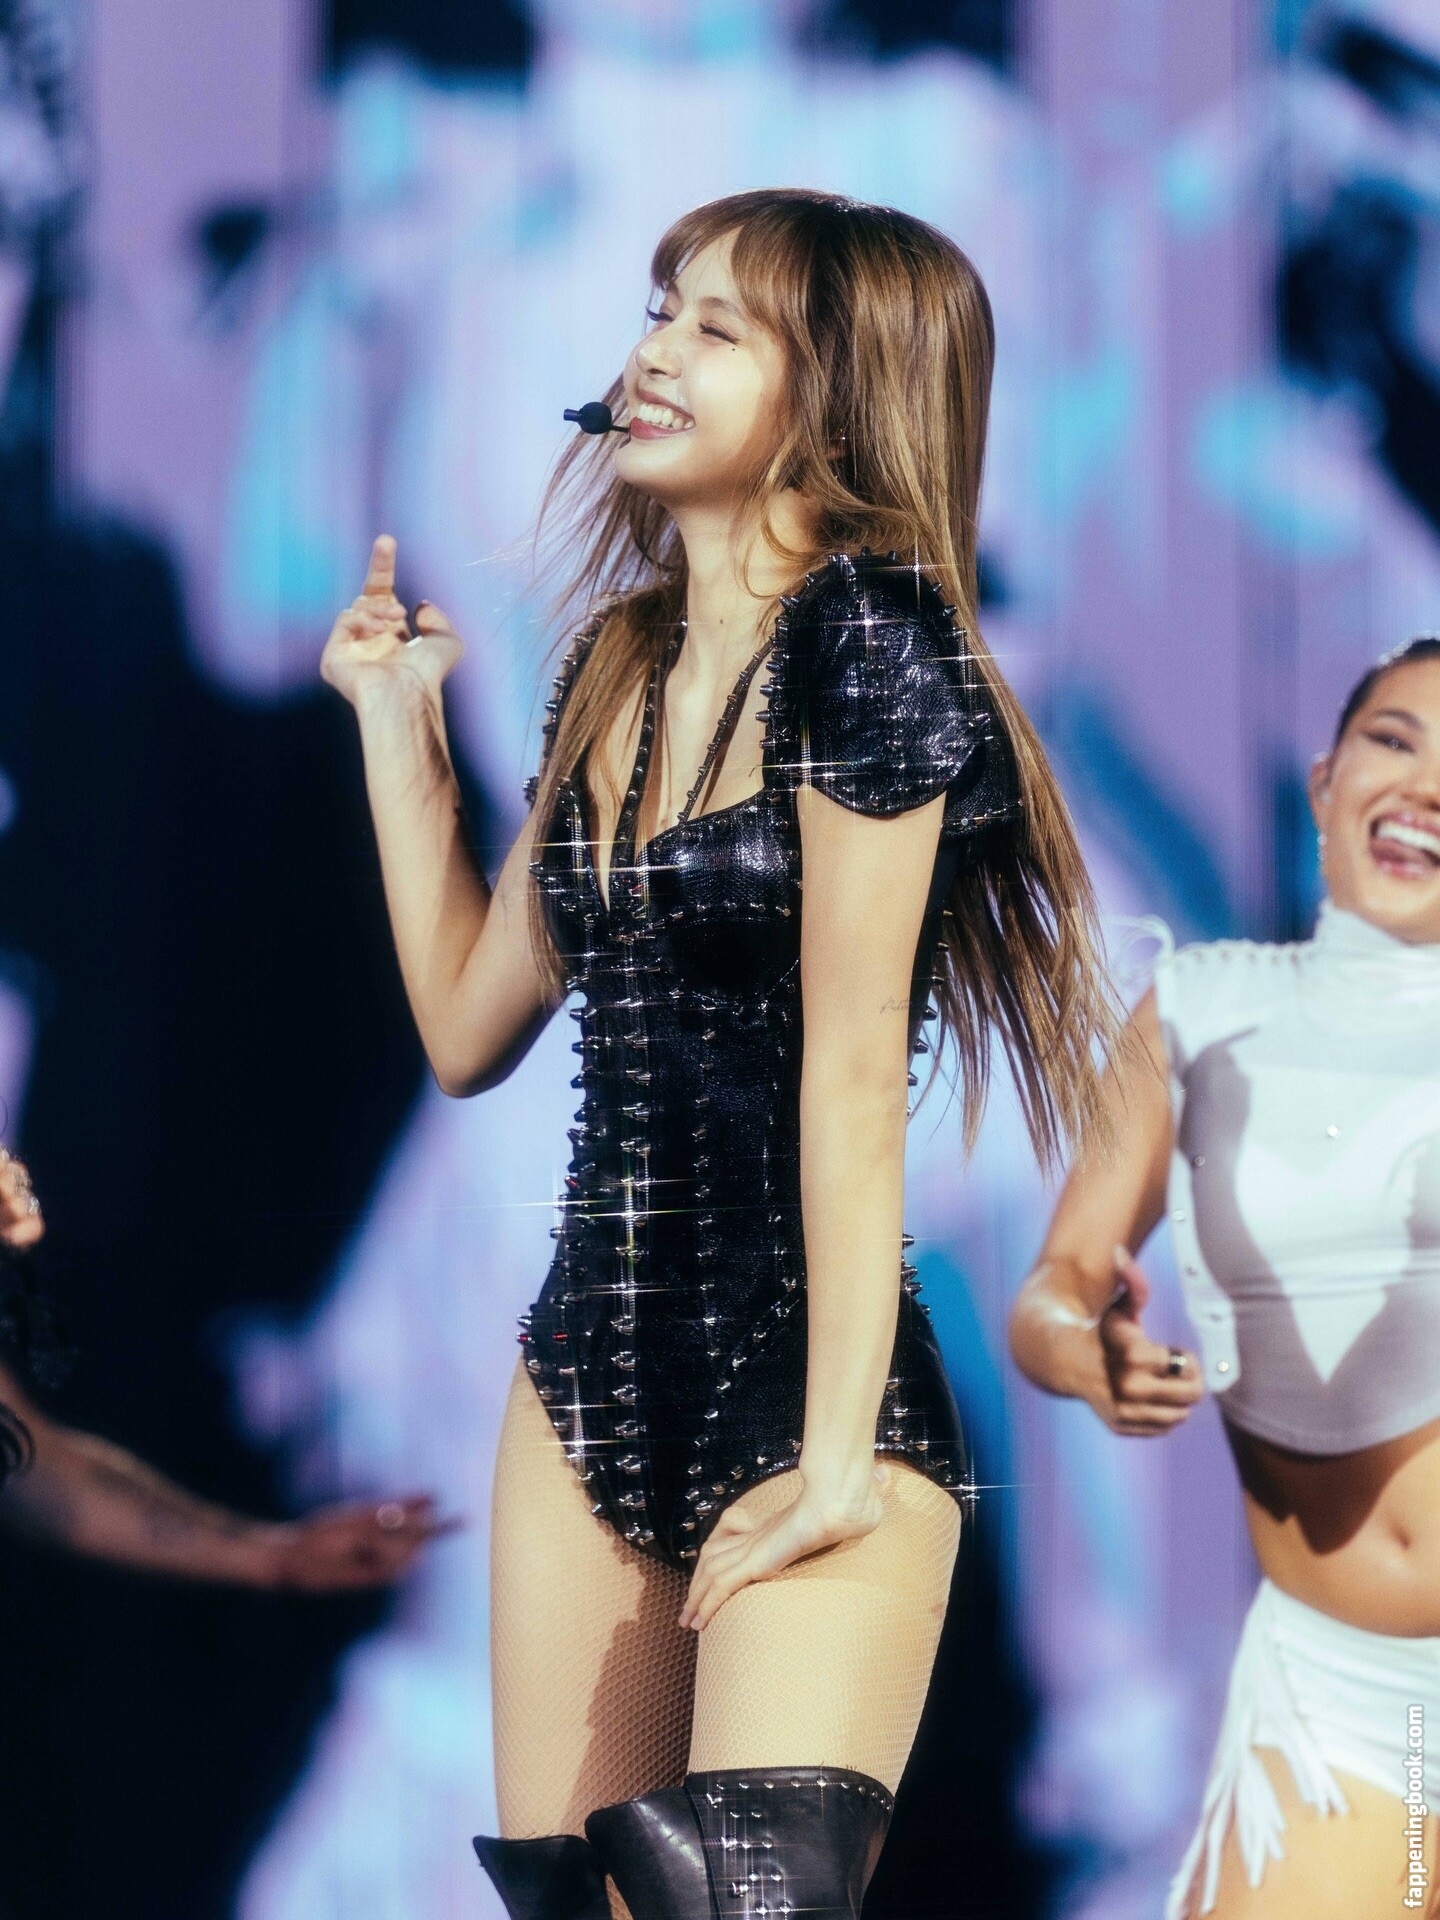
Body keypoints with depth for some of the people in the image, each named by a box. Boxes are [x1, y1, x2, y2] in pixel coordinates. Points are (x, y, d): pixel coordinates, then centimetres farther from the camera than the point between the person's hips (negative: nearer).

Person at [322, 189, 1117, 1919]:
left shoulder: (860, 636, -11)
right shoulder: (614, 667, 12)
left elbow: (850, 1064, -16)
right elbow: (470, 1026, 16)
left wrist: (837, 1455, -18)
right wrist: (397, 719, 17)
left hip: (800, 1383, -7)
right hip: (596, 1371, 7)